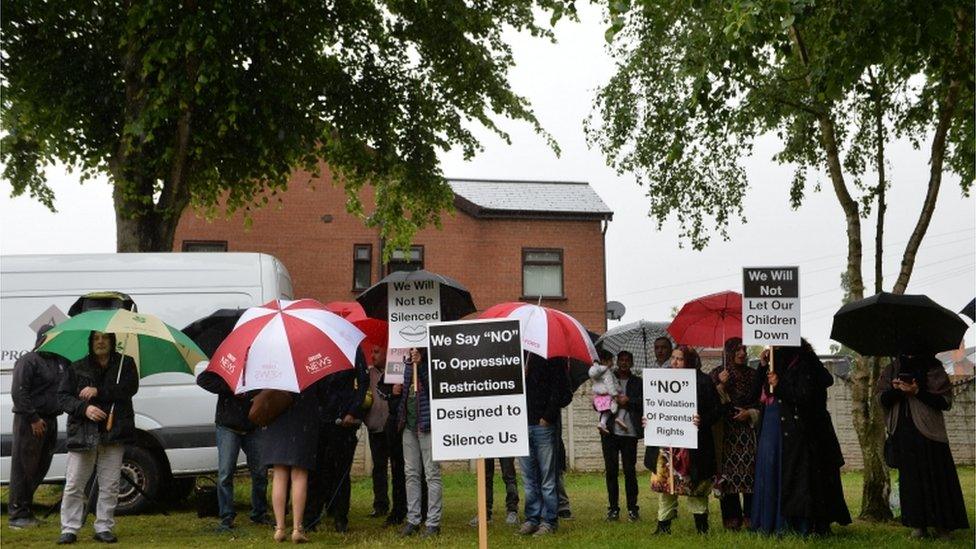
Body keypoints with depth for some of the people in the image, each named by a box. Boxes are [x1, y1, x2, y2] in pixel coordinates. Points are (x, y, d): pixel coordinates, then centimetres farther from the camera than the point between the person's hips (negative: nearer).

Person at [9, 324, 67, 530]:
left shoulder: (61, 362, 16)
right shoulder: (28, 361, -7)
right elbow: (18, 393, -13)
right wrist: (33, 418, -18)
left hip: (50, 421, 8)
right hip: (30, 422, -8)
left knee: (41, 468, 12)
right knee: (24, 468, -5)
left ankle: (26, 510, 21)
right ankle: (17, 515, 0)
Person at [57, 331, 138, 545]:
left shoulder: (125, 364, 8)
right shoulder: (77, 369, 9)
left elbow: (130, 388, -8)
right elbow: (63, 397, 5)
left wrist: (98, 391, -13)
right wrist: (84, 408, -12)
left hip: (114, 432, 0)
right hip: (83, 433, 0)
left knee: (109, 485, 3)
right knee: (74, 485, -1)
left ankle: (104, 528, 12)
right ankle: (69, 529, 6)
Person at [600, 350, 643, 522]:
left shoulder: (637, 383, 12)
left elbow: (645, 403, 0)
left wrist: (628, 401, -9)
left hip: (629, 432, -1)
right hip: (610, 432, 1)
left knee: (630, 470, -1)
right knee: (611, 470, 1)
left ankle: (632, 508, 7)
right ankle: (613, 508, 8)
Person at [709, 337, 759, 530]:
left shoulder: (753, 375, 11)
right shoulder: (717, 374, 4)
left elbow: (762, 402, 15)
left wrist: (750, 413, -2)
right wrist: (721, 386, -14)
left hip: (748, 429, 2)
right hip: (726, 430, -2)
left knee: (750, 470, -6)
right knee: (728, 473, -6)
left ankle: (749, 518, -1)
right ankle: (731, 519, -1)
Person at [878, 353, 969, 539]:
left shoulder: (933, 369, 3)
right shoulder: (892, 370, 13)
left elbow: (945, 401, -4)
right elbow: (882, 400, 9)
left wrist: (917, 392, -15)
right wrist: (895, 390, -12)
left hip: (928, 433, -3)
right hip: (902, 434, 3)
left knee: (935, 477, -4)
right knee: (910, 478, 2)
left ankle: (941, 525, 4)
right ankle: (917, 525, 8)